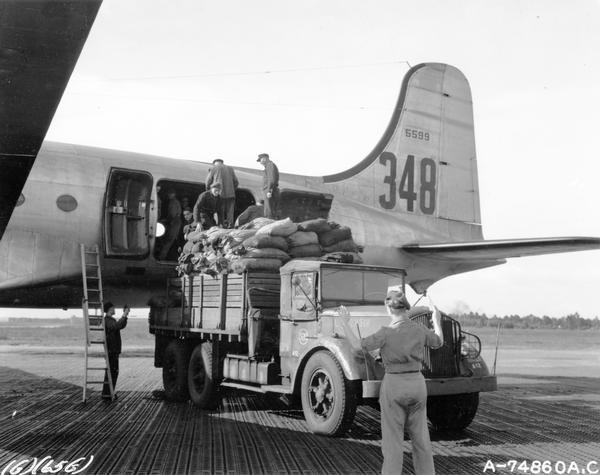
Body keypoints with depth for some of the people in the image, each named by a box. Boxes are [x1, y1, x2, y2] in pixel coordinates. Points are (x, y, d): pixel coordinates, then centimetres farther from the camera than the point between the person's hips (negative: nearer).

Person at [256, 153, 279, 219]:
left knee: (269, 214, -12)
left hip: (270, 193, -10)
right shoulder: (270, 166, 25)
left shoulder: (270, 165, -7)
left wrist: (269, 191, -24)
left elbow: (272, 179, -19)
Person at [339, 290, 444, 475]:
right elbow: (439, 342, 18)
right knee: (420, 435, 15)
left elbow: (357, 345, -11)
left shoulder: (386, 333, -15)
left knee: (392, 437, 4)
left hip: (394, 385, -4)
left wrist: (345, 323, -1)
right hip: (417, 383, 4)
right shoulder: (420, 330, -2)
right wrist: (436, 319, 32)